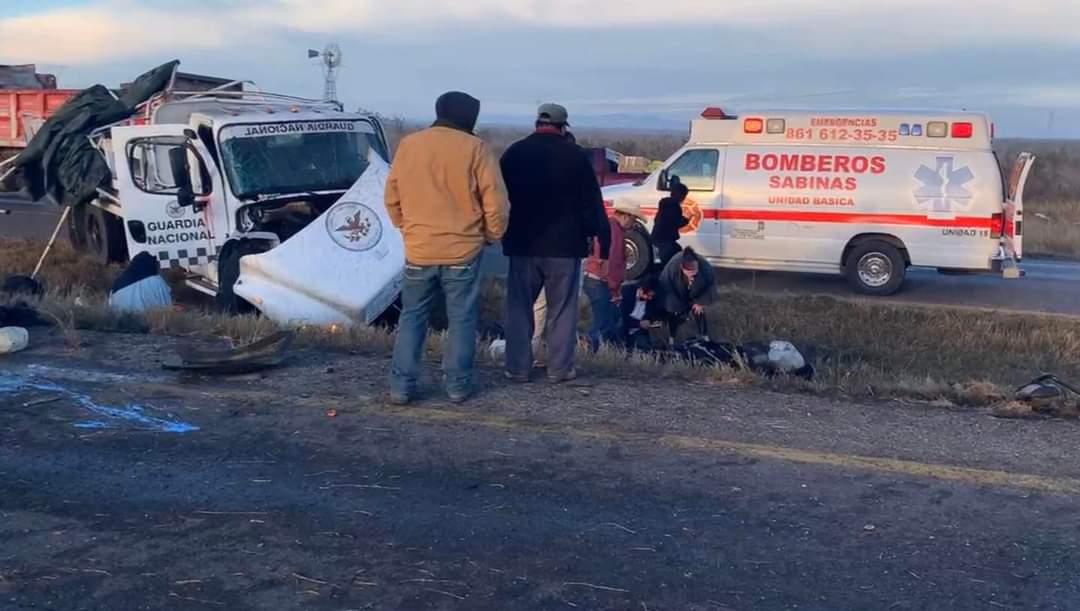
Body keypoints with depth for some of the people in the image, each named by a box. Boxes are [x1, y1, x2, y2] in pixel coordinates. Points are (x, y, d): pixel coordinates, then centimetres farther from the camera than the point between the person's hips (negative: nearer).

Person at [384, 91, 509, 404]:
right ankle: (458, 384, 13)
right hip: (462, 250, -2)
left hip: (418, 249, 2)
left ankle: (401, 385, 10)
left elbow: (392, 197, 10)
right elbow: (496, 202, -7)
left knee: (412, 316, 12)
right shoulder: (474, 148, -7)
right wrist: (492, 234, 9)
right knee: (461, 318, 9)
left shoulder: (408, 145, 2)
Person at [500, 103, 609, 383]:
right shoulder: (575, 155, -4)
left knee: (519, 307, 10)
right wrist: (603, 238, 0)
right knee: (562, 309, 4)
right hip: (564, 244, -2)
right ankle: (560, 368, 5)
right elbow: (591, 203, -5)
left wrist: (501, 234, 20)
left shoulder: (514, 152, 6)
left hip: (523, 243, 3)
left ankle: (518, 367, 9)